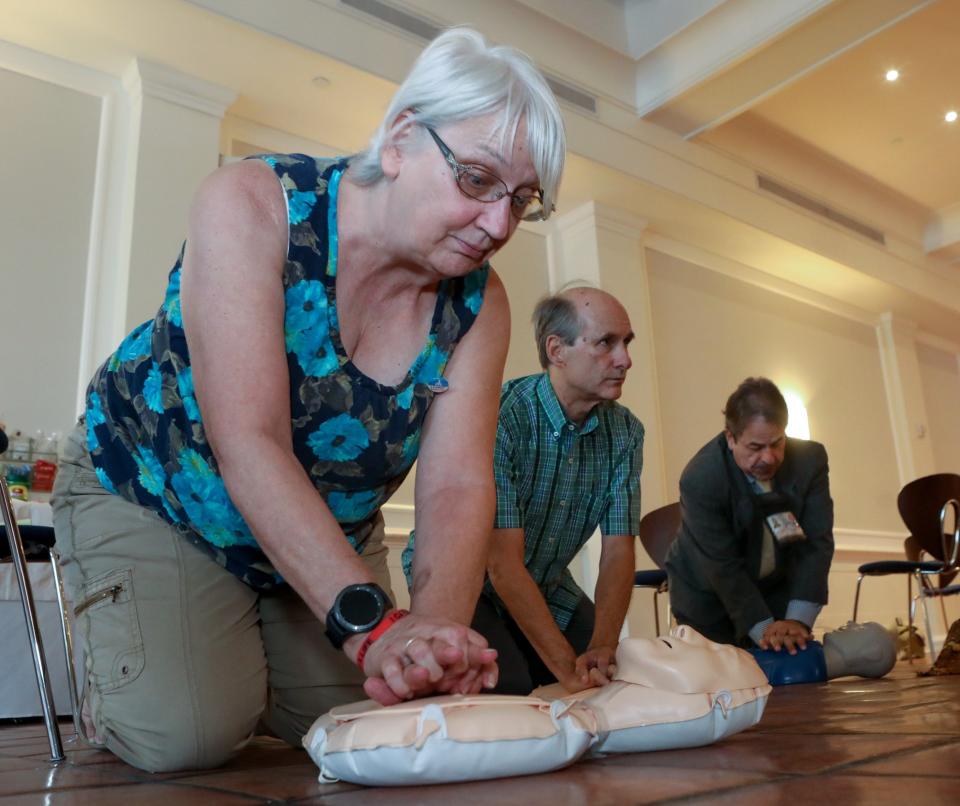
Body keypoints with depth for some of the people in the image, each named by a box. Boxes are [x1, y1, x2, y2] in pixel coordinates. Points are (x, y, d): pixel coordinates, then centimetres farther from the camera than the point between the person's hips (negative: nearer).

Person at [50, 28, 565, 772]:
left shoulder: (477, 302, -15)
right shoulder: (253, 207, -28)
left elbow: (457, 485, -23)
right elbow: (251, 447, -37)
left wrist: (436, 628, -43)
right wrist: (376, 625, -46)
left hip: (332, 538, 5)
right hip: (153, 494, -4)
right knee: (185, 735, -20)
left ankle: (243, 674, 33)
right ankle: (114, 690, 17)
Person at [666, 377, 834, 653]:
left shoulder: (810, 459, -19)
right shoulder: (700, 478, -30)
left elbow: (817, 542, -19)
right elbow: (723, 567, -27)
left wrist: (798, 620, -26)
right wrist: (762, 628, -30)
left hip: (777, 587, 3)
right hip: (709, 596, -3)